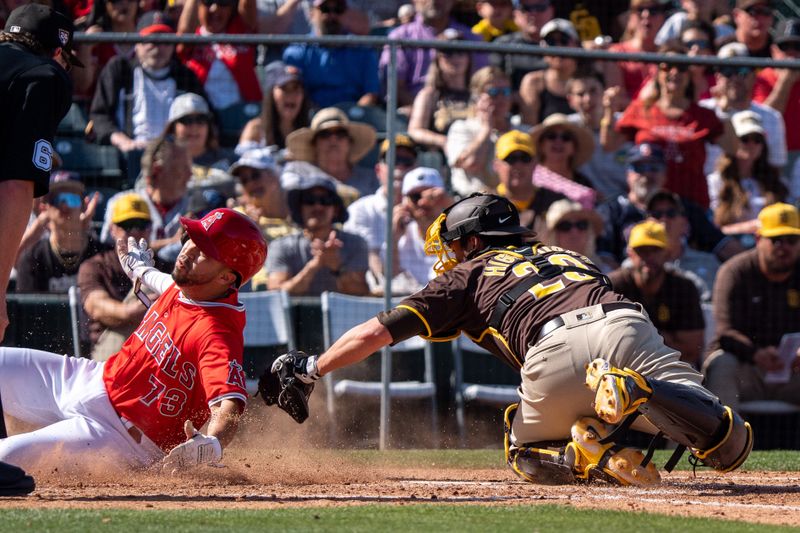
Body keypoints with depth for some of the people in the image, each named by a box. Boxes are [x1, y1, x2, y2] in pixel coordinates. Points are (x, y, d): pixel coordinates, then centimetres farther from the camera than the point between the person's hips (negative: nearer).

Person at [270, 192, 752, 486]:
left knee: (526, 454, 26)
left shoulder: (469, 275, 27)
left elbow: (377, 331, 23)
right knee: (731, 447, -4)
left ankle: (592, 457, -6)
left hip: (554, 351, -2)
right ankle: (638, 392, -29)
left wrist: (310, 369, 35)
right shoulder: (566, 255, 40)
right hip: (626, 323, 2)